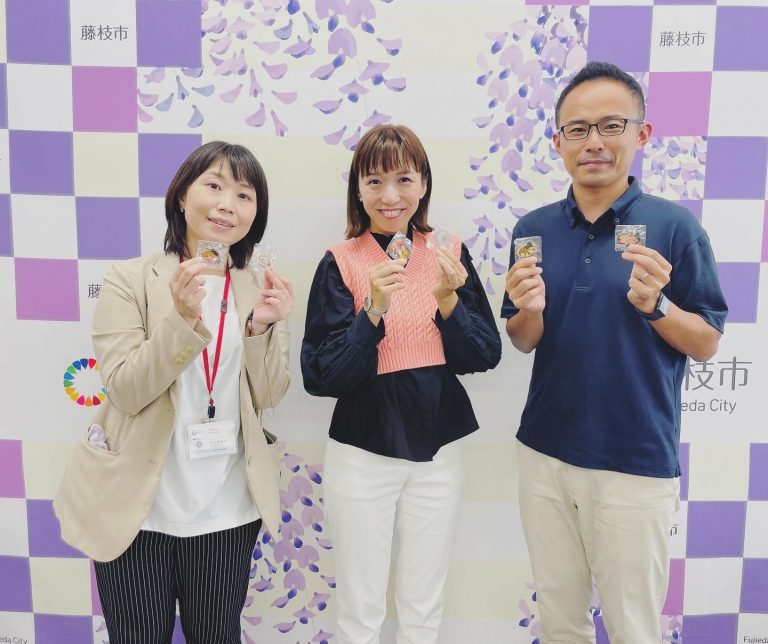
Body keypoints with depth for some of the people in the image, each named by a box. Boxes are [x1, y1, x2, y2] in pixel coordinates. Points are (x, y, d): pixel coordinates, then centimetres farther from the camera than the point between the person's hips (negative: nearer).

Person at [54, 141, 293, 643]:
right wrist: (183, 317, -27)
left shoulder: (260, 289, 0)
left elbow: (266, 397, -3)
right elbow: (127, 391, -14)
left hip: (226, 510, 2)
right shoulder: (130, 280, -7)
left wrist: (262, 327, -19)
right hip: (137, 508, -2)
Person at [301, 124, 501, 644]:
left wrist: (448, 299, -18)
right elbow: (321, 377, -12)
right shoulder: (340, 263, -8)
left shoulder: (449, 253, 0)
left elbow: (486, 356, -2)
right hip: (363, 452, -2)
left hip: (438, 449, 3)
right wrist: (374, 310, -25)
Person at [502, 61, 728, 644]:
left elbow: (708, 344, -4)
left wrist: (654, 303, -22)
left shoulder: (674, 225, -8)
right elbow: (523, 342, 6)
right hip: (545, 452, 3)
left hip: (636, 463, -3)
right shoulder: (534, 228, 2)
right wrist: (529, 310, -15)